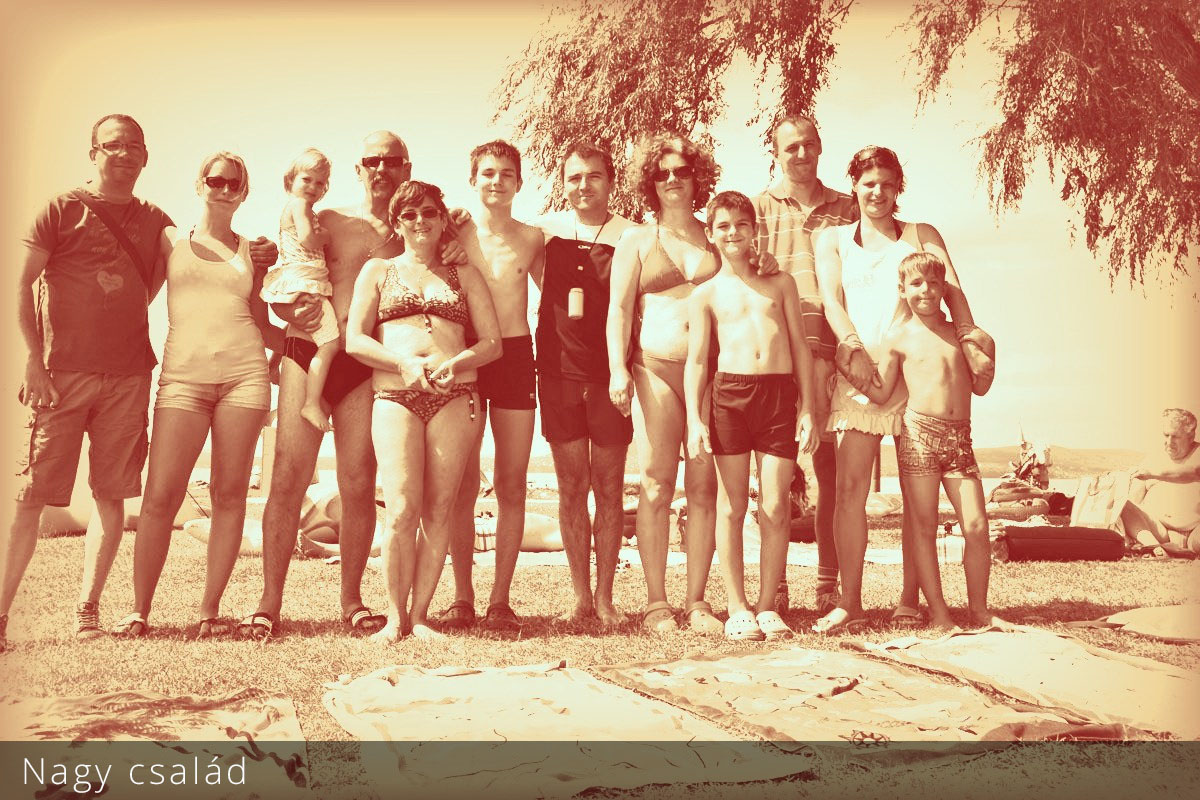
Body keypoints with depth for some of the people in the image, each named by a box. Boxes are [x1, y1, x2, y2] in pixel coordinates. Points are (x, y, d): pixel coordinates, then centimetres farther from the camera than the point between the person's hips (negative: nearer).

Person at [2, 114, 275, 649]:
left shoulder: (153, 220, 16)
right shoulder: (63, 209, 4)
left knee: (112, 493, 3)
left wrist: (245, 257, -13)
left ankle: (88, 608, 11)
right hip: (64, 373, -3)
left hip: (128, 376, 3)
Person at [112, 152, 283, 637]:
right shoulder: (171, 240, 16)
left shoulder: (252, 252, 17)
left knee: (230, 493, -3)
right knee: (160, 496, -9)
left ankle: (210, 609, 4)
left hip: (243, 374, 1)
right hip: (184, 374, -1)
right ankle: (139, 610, 0)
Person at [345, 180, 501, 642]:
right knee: (402, 511, -11)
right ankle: (395, 617, 1)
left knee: (438, 510, -2)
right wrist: (404, 363, -9)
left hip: (455, 396, 1)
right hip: (395, 397, -1)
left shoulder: (464, 274, 18)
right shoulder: (378, 270, 16)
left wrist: (456, 362, -9)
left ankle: (420, 614, 7)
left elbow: (493, 343, 11)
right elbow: (354, 340, 6)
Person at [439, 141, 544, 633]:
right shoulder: (455, 237, 5)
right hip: (463, 359, -1)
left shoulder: (532, 239, 8)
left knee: (511, 485, 2)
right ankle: (462, 597, 9)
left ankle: (500, 598, 9)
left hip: (516, 355, 1)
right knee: (463, 485, 1)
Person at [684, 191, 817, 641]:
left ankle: (767, 607, 10)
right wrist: (694, 419, -6)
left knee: (776, 508, 0)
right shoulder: (706, 295, 10)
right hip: (731, 392, -1)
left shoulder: (781, 283, 15)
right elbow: (695, 360, 5)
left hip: (781, 393, 1)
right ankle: (737, 608, 9)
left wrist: (807, 409, 6)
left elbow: (800, 348, 14)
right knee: (732, 507, 2)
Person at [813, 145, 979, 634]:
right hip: (858, 371, 0)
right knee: (851, 486, -9)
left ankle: (910, 600, 10)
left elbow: (950, 287, 3)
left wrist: (968, 333, -14)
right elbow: (831, 298, 3)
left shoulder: (922, 236, 17)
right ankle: (849, 604, -4)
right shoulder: (832, 239, 17)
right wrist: (853, 347, -14)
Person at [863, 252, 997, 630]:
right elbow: (882, 393, 3)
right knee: (923, 527, 0)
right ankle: (938, 612, 11)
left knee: (977, 526, -2)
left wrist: (987, 355, 6)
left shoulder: (959, 332, 15)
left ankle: (978, 609, 14)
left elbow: (979, 386, 21)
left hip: (960, 438, 3)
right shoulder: (898, 337, 4)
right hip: (919, 434, -3)